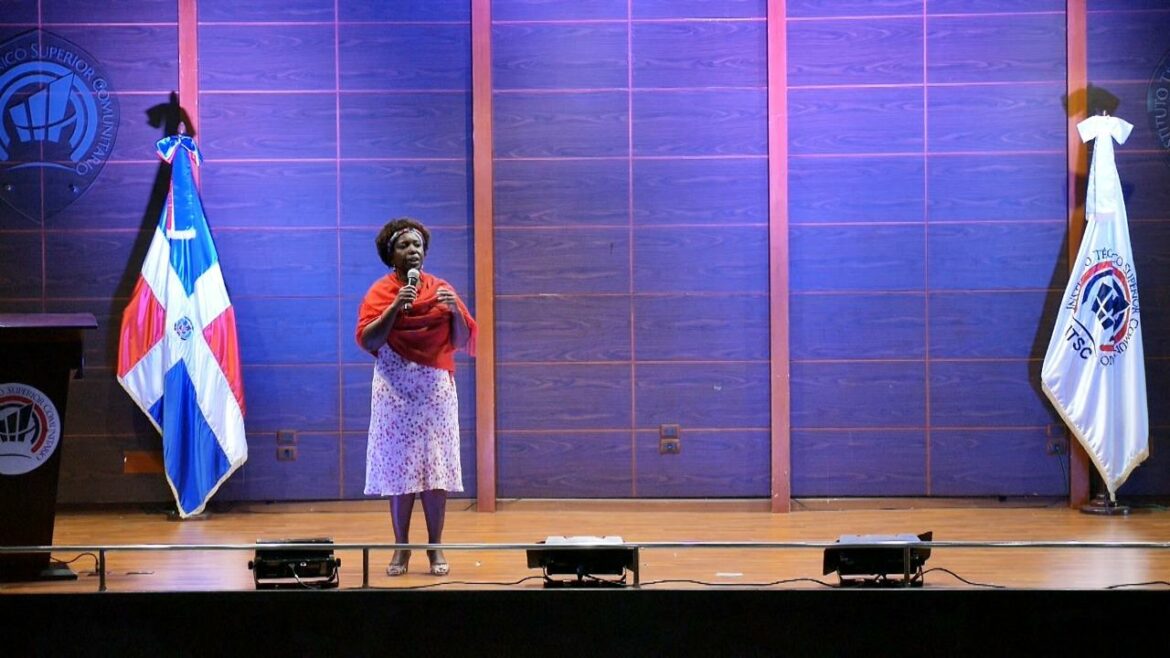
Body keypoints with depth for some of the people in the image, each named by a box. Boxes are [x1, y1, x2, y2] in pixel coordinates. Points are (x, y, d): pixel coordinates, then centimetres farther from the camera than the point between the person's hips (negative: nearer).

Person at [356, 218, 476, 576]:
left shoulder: (442, 289, 10)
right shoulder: (380, 292, 4)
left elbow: (465, 339, 7)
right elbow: (367, 341, -7)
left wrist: (455, 310, -11)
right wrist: (395, 307, -17)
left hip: (436, 388, 2)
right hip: (396, 390, -1)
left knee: (436, 469, -1)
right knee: (399, 467, -2)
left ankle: (435, 548, 6)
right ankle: (401, 549, 7)